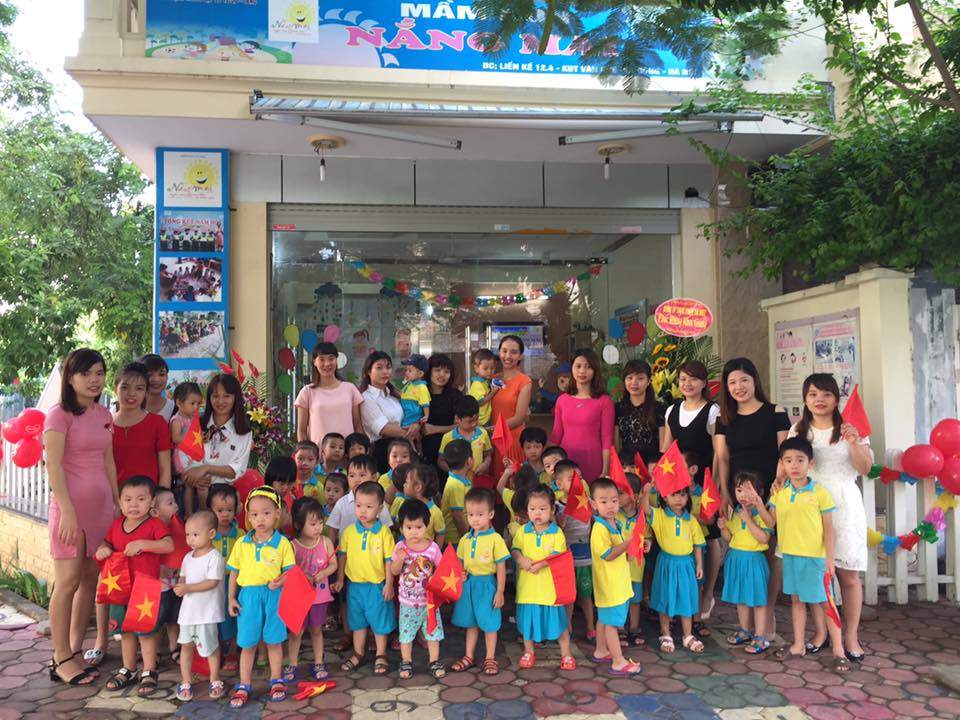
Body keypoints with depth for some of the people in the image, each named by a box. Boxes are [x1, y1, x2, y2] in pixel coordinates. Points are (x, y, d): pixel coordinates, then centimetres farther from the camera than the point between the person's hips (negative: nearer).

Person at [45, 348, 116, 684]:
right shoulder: (59, 414, -8)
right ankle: (61, 660, 9)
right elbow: (53, 466, -13)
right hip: (71, 505, -6)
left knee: (90, 579, 11)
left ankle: (75, 649, 23)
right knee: (68, 582, -3)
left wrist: (118, 503, 13)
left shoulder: (104, 414, 12)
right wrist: (67, 511, -18)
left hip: (101, 505, 6)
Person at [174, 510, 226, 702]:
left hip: (207, 611, -6)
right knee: (186, 644, 11)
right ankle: (185, 683, 24)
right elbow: (183, 577, 14)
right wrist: (179, 587, -9)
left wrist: (188, 588, -23)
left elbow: (212, 582, -21)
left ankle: (215, 681, 23)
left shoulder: (214, 557, -15)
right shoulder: (188, 557, 8)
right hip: (188, 609, 6)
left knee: (210, 647, 6)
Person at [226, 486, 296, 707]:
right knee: (247, 644, 10)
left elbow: (290, 570, -4)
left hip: (274, 596, -1)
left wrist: (280, 581, -24)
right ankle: (244, 686, 23)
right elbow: (234, 572, 7)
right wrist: (231, 599, 4)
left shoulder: (282, 543, -6)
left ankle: (276, 681, 28)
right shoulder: (242, 543, 1)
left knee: (274, 641, 11)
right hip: (249, 596, 2)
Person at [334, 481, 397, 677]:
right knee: (357, 622, 18)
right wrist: (340, 579, 5)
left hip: (377, 585, -3)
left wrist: (389, 584, -8)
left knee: (380, 621, 9)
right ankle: (358, 654, 34)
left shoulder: (384, 532, -11)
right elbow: (342, 556, 6)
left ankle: (381, 656, 25)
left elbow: (389, 560, -7)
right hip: (355, 585, 3)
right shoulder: (349, 531, -3)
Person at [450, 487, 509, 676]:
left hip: (487, 585, -5)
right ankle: (468, 657, 29)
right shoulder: (465, 540, 3)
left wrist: (500, 592, -9)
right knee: (471, 623, 16)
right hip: (468, 584, 5)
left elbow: (501, 568, -9)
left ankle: (490, 658, 22)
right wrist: (460, 573, -9)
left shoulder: (495, 539, -12)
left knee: (489, 624, 7)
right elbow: (461, 563, 13)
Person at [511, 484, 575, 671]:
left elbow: (558, 556, -13)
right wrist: (521, 560, -22)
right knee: (527, 618, 14)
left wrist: (541, 563, -26)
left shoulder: (557, 533, -5)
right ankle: (529, 651, 33)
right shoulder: (523, 531, 2)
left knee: (558, 619, 6)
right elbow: (515, 550, -2)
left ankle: (566, 654, 22)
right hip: (527, 585, 3)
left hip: (550, 586, -2)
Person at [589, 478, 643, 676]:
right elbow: (608, 555, -27)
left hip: (619, 581, 9)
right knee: (612, 622, -1)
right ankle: (618, 662, 6)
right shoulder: (599, 529, -22)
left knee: (604, 618, 21)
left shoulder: (618, 524, 7)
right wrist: (628, 543, -33)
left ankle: (601, 651, 34)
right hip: (609, 583, -9)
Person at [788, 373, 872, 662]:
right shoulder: (798, 430, 9)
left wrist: (854, 443, -18)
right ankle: (821, 632, 18)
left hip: (844, 505, -2)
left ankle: (851, 636, 14)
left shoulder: (849, 428, 2)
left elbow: (865, 469, -2)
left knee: (848, 574, 1)